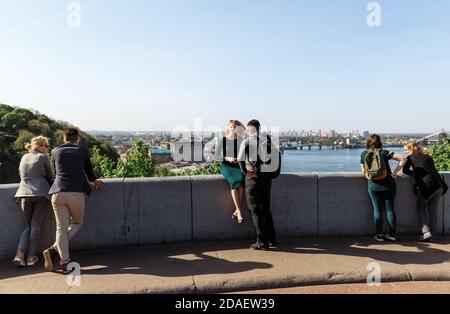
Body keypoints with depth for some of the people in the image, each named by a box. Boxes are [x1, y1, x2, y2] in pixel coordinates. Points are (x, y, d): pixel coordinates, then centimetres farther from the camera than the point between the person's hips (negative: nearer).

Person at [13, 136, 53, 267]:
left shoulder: (24, 158, 17)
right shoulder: (43, 157, 1)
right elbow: (50, 176, 8)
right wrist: (47, 184, 29)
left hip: (24, 194, 5)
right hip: (41, 194, -5)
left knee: (28, 226, 15)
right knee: (36, 226, 3)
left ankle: (20, 254, 1)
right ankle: (31, 257, 8)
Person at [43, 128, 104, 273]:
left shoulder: (55, 152, 12)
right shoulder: (83, 151, 7)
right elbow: (89, 170, 20)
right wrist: (94, 181, 42)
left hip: (58, 192, 2)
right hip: (76, 193, -2)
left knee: (61, 227, 7)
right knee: (76, 222, 18)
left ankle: (65, 262, 1)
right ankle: (54, 249, 0)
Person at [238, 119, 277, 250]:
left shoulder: (246, 141, -8)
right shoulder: (268, 138, 5)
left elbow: (240, 158, -20)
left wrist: (245, 171, -9)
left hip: (253, 177, -5)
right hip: (267, 176, 5)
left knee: (256, 211, 5)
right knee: (266, 209, 18)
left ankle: (262, 242, 8)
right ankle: (272, 239, 23)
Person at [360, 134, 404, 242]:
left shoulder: (364, 154, 1)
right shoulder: (383, 152, -3)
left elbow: (363, 170, 8)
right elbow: (401, 159, -7)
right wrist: (395, 172, -3)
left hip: (373, 186, 0)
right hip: (388, 185, 0)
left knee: (377, 210, 7)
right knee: (390, 209, 8)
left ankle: (379, 235, 10)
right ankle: (393, 234, 15)